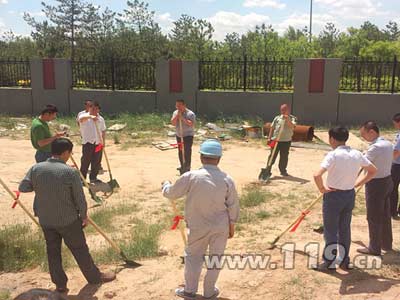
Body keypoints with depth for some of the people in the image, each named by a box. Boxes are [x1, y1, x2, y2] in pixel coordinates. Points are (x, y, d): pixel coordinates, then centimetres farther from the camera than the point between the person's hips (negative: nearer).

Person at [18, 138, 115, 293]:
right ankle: (95, 277, 29)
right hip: (67, 219, -4)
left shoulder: (36, 168, -8)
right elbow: (80, 197, -14)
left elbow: (23, 187, 0)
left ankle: (60, 284, 29)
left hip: (45, 220, 4)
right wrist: (84, 215, 2)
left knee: (53, 251, 18)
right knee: (79, 249, 12)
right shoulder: (70, 171, -20)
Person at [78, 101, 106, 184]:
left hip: (98, 143, 5)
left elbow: (103, 131, 15)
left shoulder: (101, 119, 10)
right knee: (85, 162, -2)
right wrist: (90, 116, -48)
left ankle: (93, 178, 23)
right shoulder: (85, 116, -5)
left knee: (96, 162, 10)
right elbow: (81, 118, -31)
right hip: (87, 143, -5)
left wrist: (103, 142, 6)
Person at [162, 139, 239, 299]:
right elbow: (233, 206, -4)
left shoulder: (191, 176, -18)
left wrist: (166, 184, 17)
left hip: (198, 227, -1)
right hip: (221, 226, 1)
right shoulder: (227, 179, -13)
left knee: (193, 256, 20)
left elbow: (171, 193, -5)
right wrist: (232, 225, 11)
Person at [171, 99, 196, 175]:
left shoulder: (190, 113, -12)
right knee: (180, 151, 15)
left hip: (188, 135, -6)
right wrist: (177, 115, -17)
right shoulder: (175, 113, 5)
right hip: (179, 135, 6)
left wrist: (183, 118, -27)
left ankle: (187, 167, -3)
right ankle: (182, 166, 30)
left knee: (187, 151, -10)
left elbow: (191, 124, -24)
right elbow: (173, 123, -6)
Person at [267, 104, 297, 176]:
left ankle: (283, 171, 22)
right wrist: (269, 138, 4)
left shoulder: (292, 118, 3)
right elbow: (272, 128, 8)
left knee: (284, 156, 8)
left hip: (286, 141, 0)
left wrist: (287, 119, -26)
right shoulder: (277, 118, 7)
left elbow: (292, 127, -16)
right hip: (275, 140, 0)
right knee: (272, 155, 0)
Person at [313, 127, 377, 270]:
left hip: (333, 195, -6)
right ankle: (344, 260, 29)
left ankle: (329, 262, 17)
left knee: (330, 230, 7)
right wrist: (357, 183, 10)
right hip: (350, 195, 6)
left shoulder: (333, 155, -20)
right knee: (345, 228, 19)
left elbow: (317, 175, -31)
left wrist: (322, 188, -13)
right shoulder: (357, 154, -1)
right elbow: (373, 171, 11)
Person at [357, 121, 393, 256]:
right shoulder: (388, 144, 5)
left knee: (374, 218, 4)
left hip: (376, 184, -9)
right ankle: (387, 244, 33)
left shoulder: (375, 147, -24)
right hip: (387, 180, 9)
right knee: (385, 215, 20)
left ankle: (374, 248, 15)